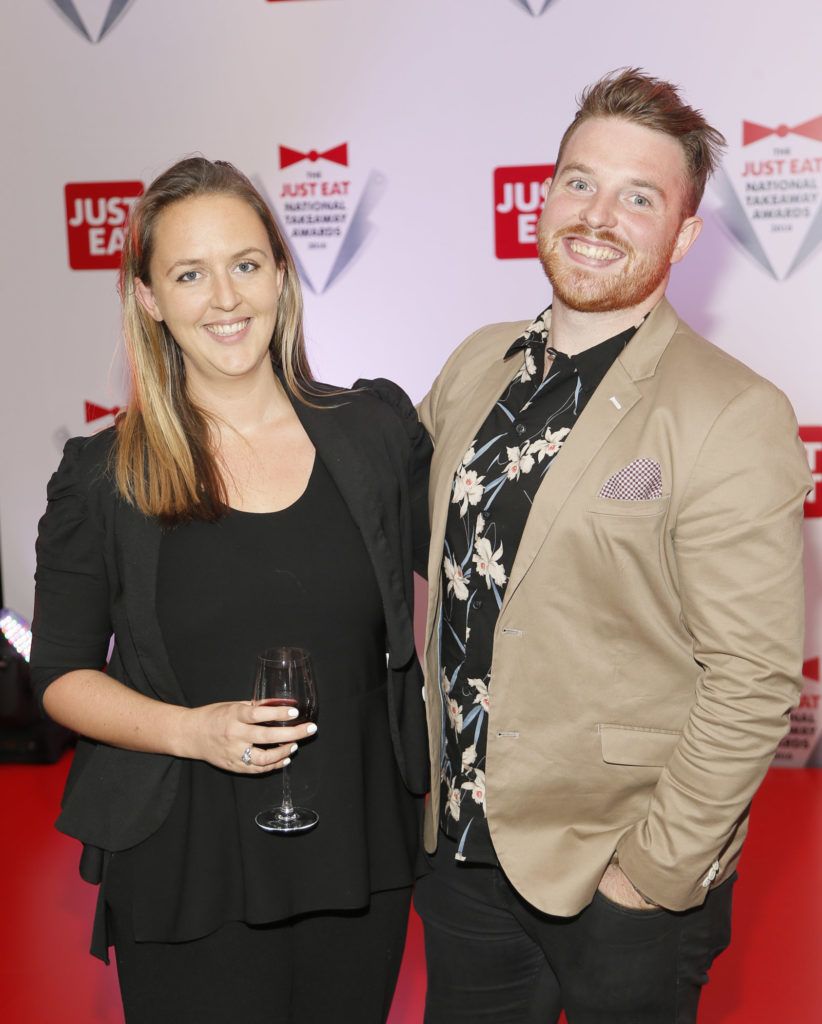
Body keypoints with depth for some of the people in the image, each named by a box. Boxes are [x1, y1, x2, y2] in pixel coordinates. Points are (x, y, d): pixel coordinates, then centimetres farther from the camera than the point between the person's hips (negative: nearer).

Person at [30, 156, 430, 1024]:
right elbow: (62, 674, -1)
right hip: (186, 880, -2)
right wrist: (191, 730, -18)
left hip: (361, 856, 2)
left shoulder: (380, 431, -2)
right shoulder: (101, 477, -6)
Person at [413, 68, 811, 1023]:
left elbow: (753, 680, -18)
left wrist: (654, 870, -15)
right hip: (457, 847, 6)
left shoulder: (734, 417, -17)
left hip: (616, 879, -5)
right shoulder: (475, 366, 2)